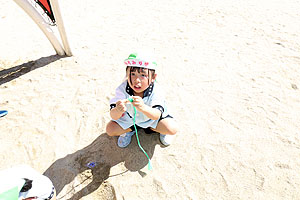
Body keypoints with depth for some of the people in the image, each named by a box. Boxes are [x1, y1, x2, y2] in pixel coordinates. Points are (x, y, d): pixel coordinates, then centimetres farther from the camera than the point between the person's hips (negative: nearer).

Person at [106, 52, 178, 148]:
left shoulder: (155, 90, -33)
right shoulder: (123, 89, -30)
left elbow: (157, 115, -43)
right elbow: (113, 116, -34)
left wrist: (143, 107, -65)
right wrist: (118, 111, -60)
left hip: (151, 116, -1)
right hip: (129, 118, 2)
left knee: (172, 129, -21)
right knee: (110, 129, -13)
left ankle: (151, 128, 10)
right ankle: (130, 130, 17)